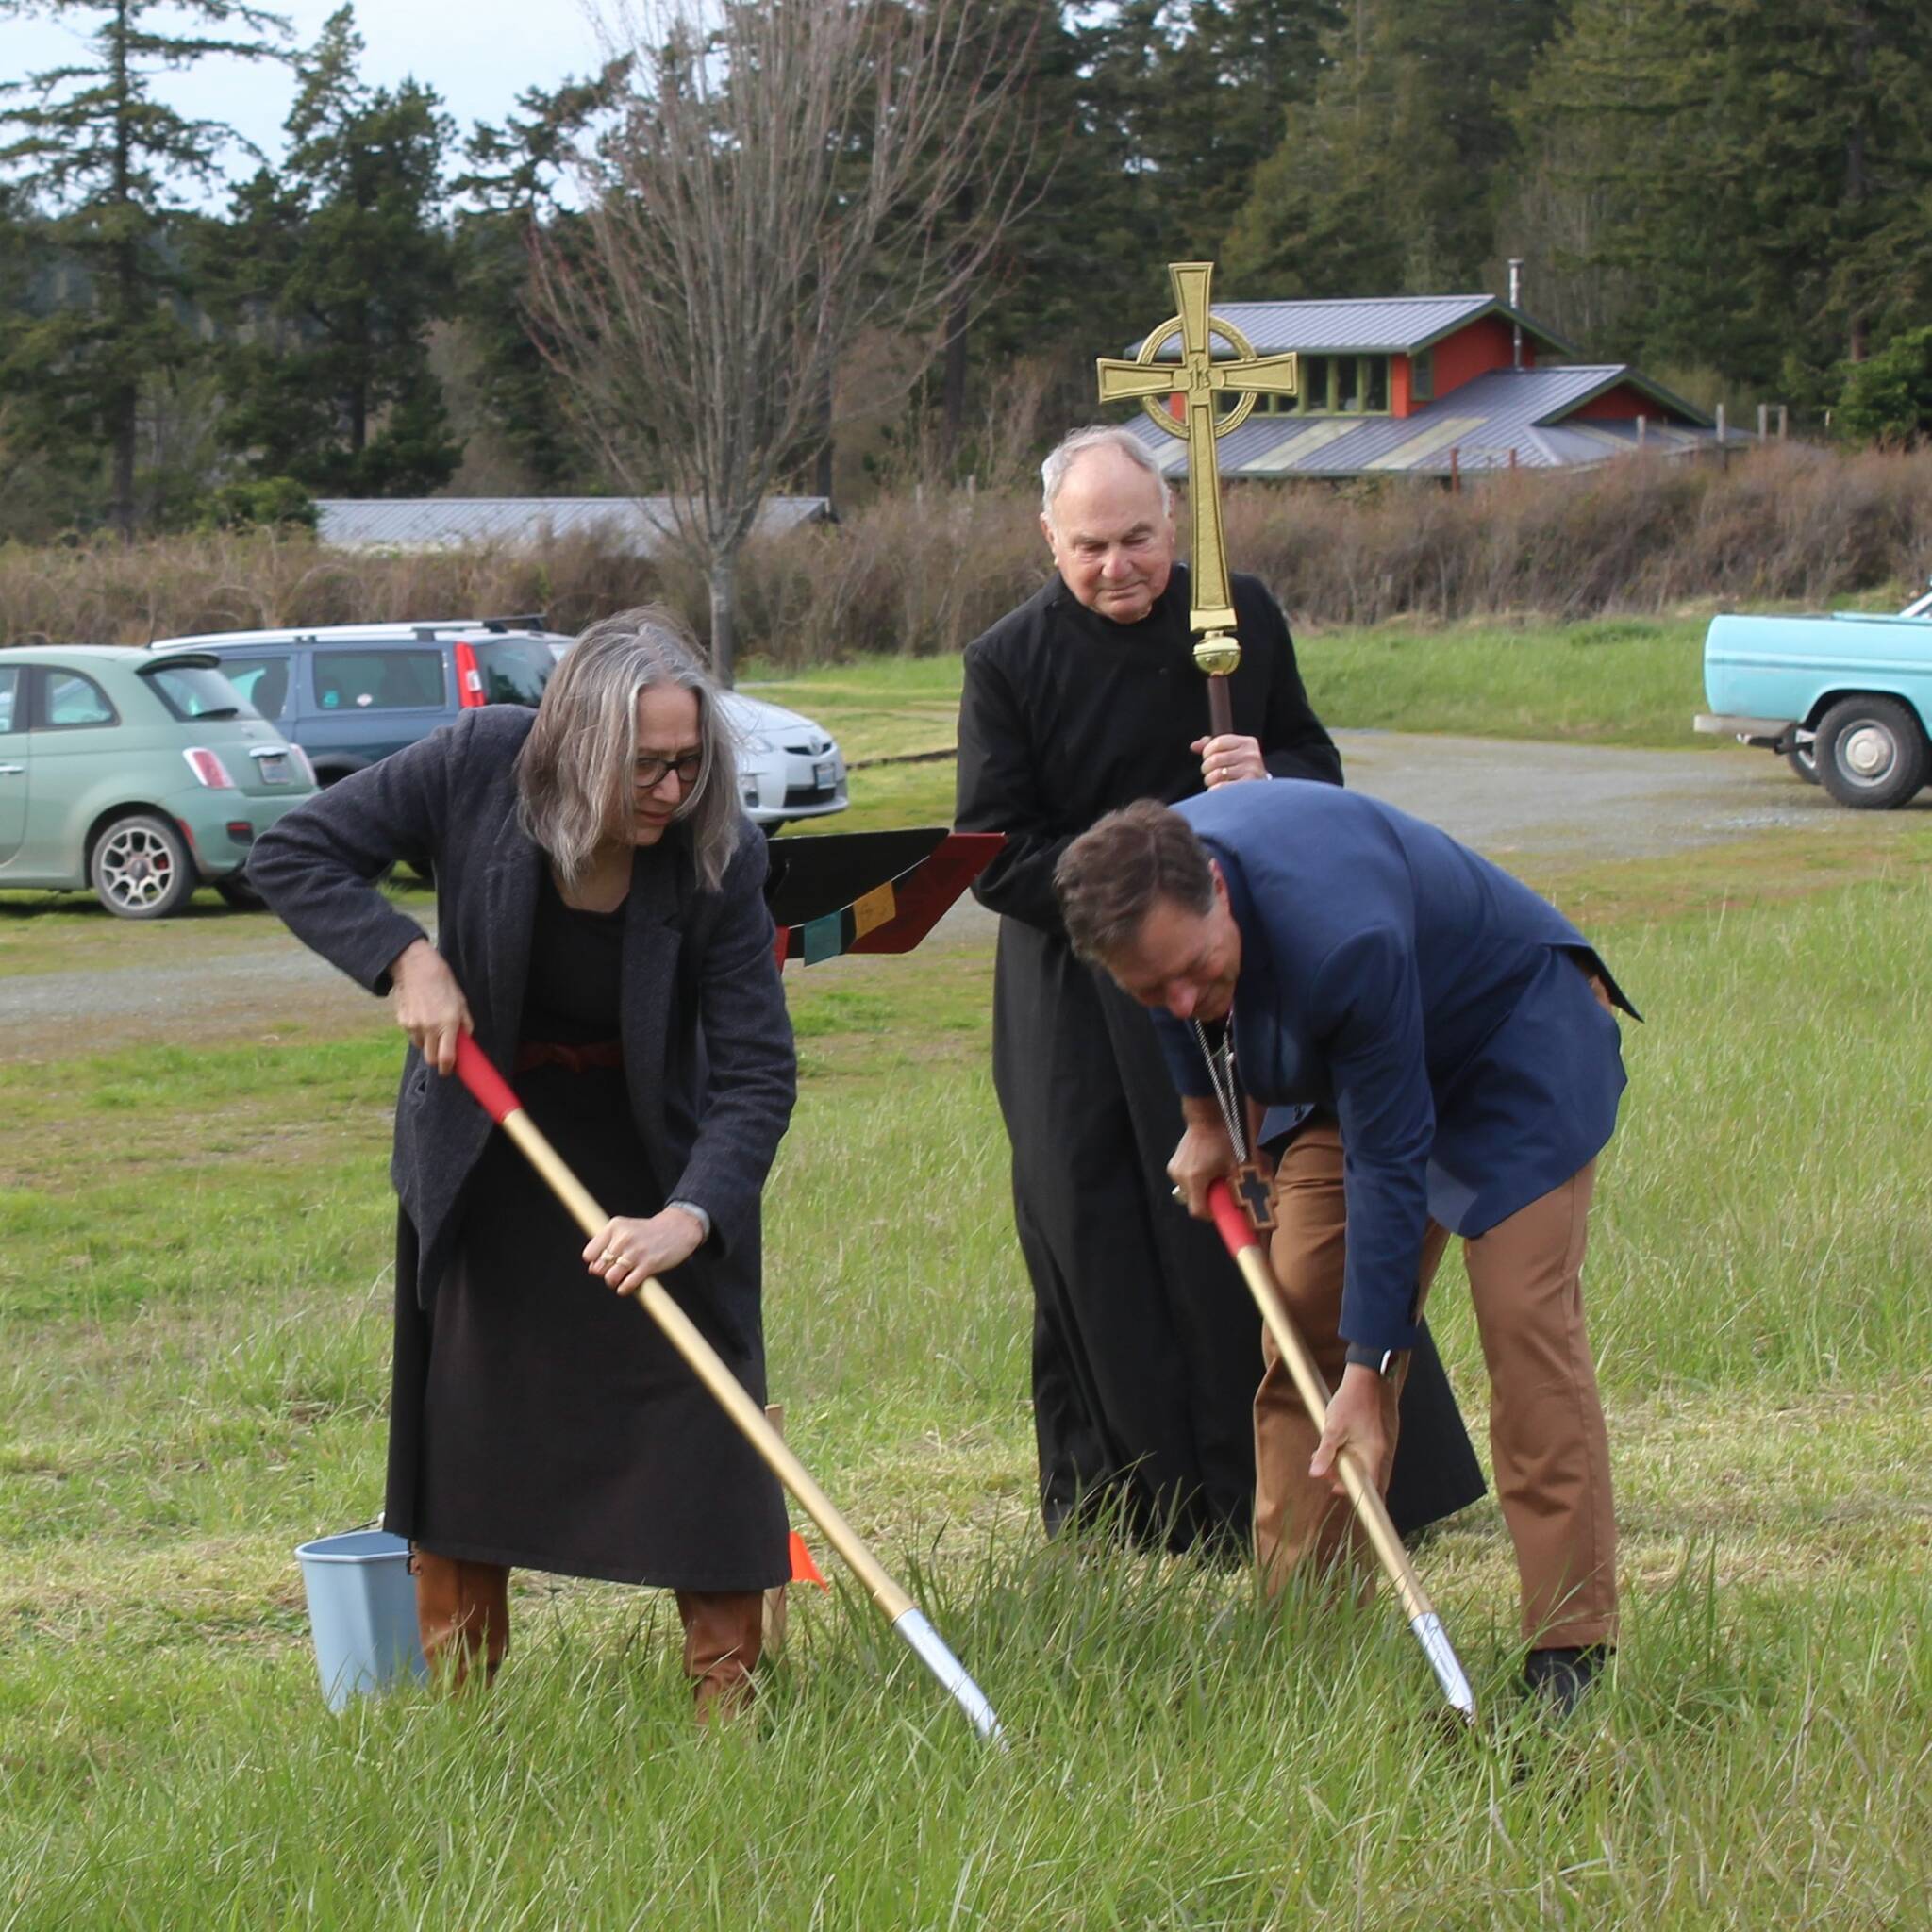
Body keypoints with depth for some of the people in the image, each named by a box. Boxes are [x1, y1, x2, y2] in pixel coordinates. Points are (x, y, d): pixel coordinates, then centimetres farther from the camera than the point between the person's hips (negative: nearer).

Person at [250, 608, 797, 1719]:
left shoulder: (720, 855, -24)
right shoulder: (481, 767, -23)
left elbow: (757, 1071, -23)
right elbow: (295, 855, -14)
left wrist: (693, 1214, -37)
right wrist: (405, 959, -28)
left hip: (652, 1153, -1)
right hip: (484, 1147, 1)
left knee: (699, 1400, -6)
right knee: (464, 1413, 8)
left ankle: (727, 1687, 5)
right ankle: (457, 1696, 22)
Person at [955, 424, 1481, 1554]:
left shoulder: (1242, 618, 3)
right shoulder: (1010, 663, -5)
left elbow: (1320, 765, 10)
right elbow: (995, 856, -7)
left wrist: (1268, 779, -14)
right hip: (1083, 1017, -2)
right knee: (1101, 1253, 0)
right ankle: (1132, 1511, 10)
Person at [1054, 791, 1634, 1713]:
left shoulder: (1342, 944, -42)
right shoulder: (1153, 894, -21)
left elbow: (1389, 1162, -34)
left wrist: (1368, 1374, -30)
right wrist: (1205, 1121, 17)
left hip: (1519, 1041, -7)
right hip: (1350, 1066, 7)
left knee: (1524, 1318, -19)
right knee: (1304, 1317, -1)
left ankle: (1570, 1647, -16)